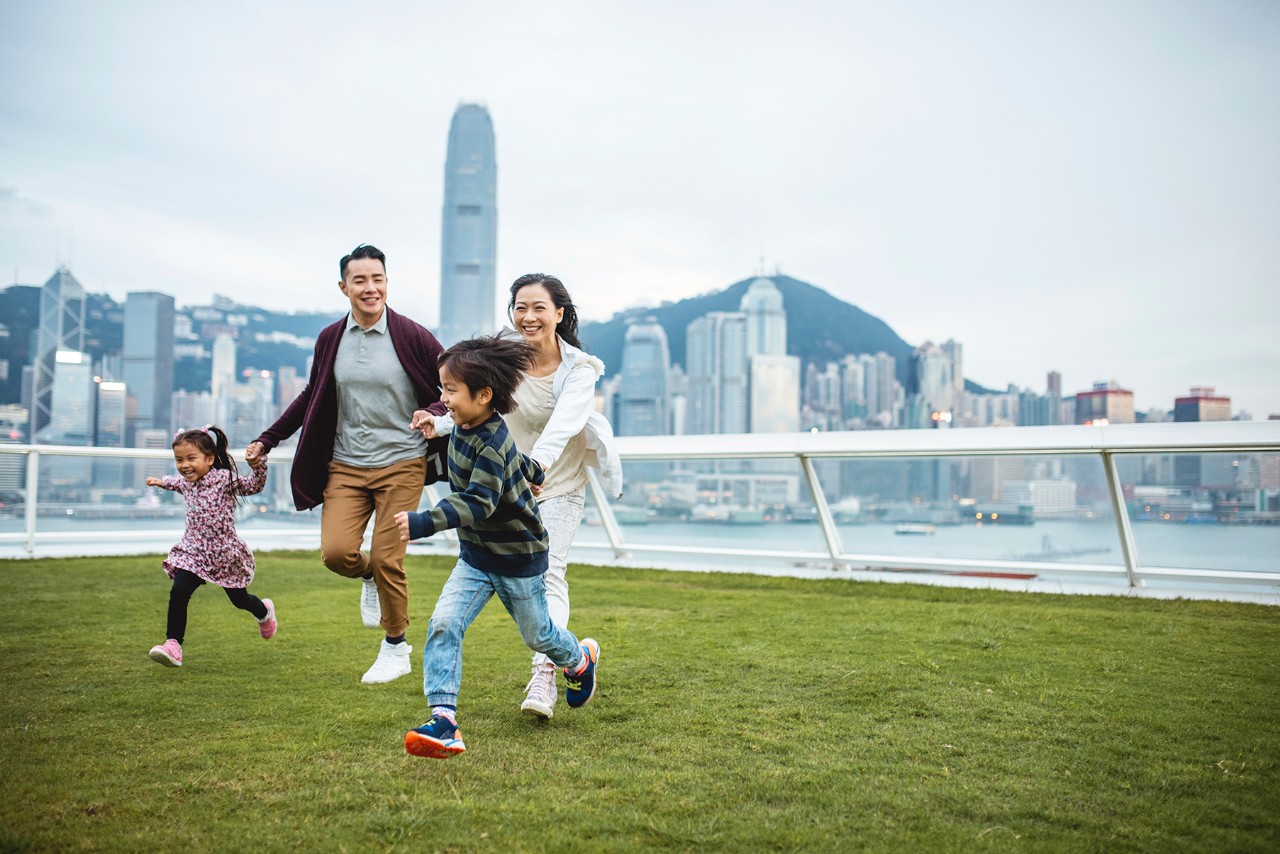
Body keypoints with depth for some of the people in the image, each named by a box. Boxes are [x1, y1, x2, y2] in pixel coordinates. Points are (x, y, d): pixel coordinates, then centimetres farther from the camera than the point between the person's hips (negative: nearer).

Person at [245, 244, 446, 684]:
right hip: (345, 466, 3)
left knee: (387, 560, -4)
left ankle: (396, 648, 19)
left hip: (401, 465, -3)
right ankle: (371, 579, 28)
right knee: (336, 552, -10)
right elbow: (311, 397, 18)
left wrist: (433, 412, -22)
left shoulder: (412, 336, -7)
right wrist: (267, 439, 16)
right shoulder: (330, 339, 5)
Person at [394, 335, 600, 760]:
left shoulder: (492, 445, -28)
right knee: (443, 624, -13)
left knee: (536, 633, 15)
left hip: (518, 558, -7)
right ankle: (443, 720, -14)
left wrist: (424, 523, -50)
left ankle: (580, 658, 48)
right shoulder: (462, 429, -2)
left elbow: (478, 502, -38)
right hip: (475, 555, 7)